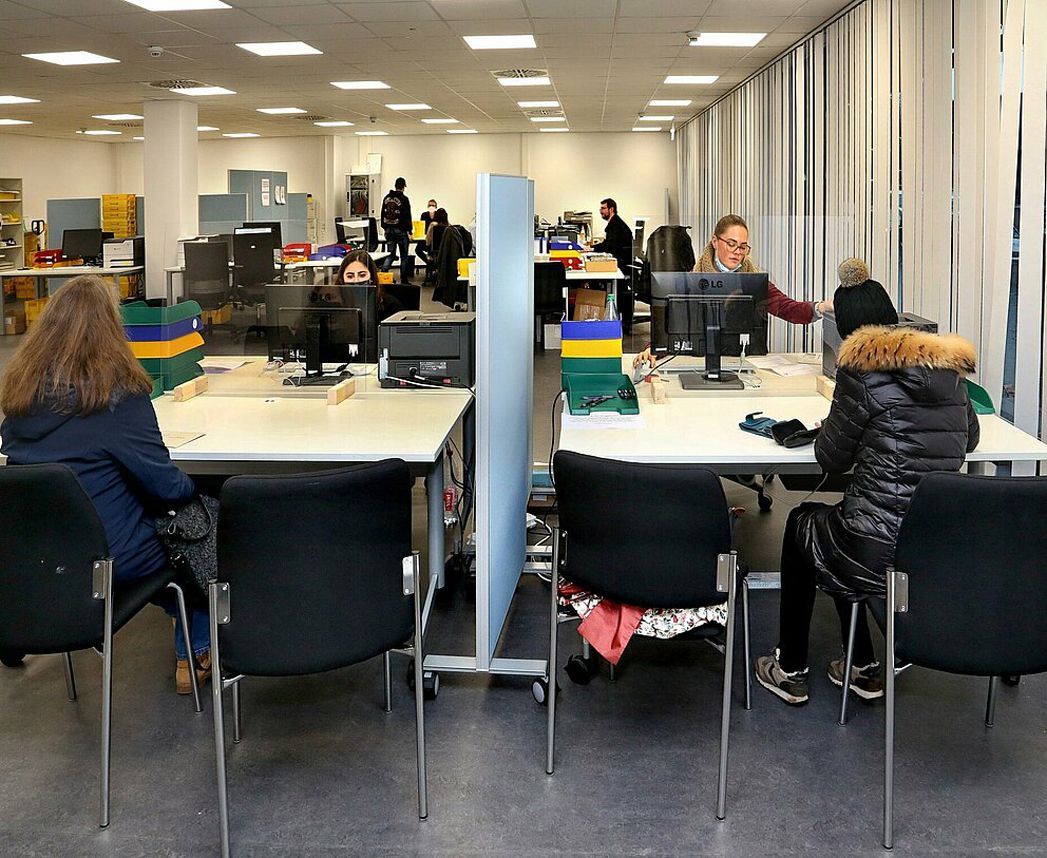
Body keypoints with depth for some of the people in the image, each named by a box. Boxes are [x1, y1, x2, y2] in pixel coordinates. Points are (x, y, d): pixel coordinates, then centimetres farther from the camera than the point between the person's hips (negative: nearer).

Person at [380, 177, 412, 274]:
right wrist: (409, 232, -10)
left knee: (390, 254, 10)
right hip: (401, 230, -5)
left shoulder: (387, 197, 8)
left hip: (389, 230, 6)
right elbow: (407, 216, -13)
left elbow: (383, 214, 15)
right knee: (404, 256, 5)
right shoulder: (404, 199, -12)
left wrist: (385, 228, 21)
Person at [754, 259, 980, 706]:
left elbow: (831, 460, -3)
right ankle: (864, 668, 33)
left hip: (876, 559, -6)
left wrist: (830, 427, 17)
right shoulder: (948, 367, 7)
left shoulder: (863, 371, -11)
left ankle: (790, 669, 33)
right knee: (845, 519, 34)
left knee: (801, 521, 27)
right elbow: (969, 438, 23)